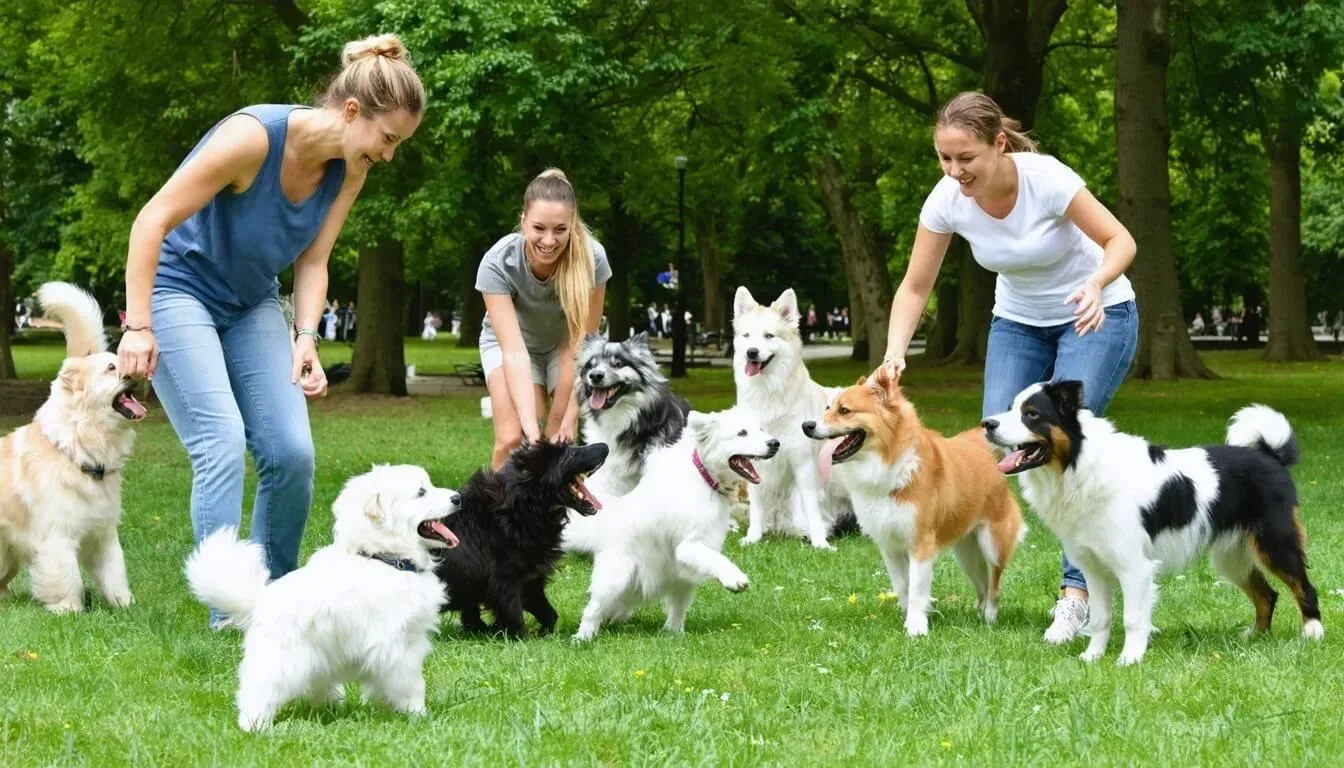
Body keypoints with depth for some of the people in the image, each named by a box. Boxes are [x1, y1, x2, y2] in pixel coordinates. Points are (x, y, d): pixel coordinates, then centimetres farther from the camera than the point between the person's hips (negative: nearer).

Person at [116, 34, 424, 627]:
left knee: (292, 452, -5)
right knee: (222, 442, -20)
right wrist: (138, 326, -26)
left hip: (250, 305, 6)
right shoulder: (254, 136, -29)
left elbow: (313, 260, 0)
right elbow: (153, 219, -25)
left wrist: (305, 338, -15)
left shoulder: (349, 170, -8)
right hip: (177, 289, -6)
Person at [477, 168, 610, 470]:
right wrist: (531, 429, -46)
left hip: (563, 343, 1)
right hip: (510, 341, -1)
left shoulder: (591, 258, -31)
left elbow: (582, 345, -25)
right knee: (512, 440, -19)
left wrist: (570, 417, -29)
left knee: (560, 441, -15)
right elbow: (514, 352, -38)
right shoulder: (497, 263, -34)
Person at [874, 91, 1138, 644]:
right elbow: (915, 288, -11)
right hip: (1019, 323, 4)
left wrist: (1096, 285, -42)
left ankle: (1077, 592, -14)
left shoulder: (1046, 179, -30)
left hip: (1094, 315, -4)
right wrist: (895, 353, -28)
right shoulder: (947, 199, -19)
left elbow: (1119, 240, -21)